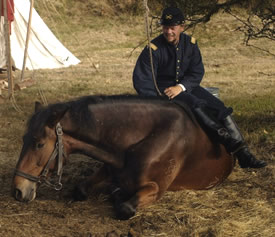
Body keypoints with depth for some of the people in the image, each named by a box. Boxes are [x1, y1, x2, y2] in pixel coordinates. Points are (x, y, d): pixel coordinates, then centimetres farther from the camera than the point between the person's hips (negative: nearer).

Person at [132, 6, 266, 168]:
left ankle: (243, 154, -17)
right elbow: (142, 80, -14)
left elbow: (197, 72, 0)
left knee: (218, 106, -13)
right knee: (196, 105, -31)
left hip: (186, 86, 5)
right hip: (162, 90, -5)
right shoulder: (153, 49, -12)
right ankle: (229, 141, -37)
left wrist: (181, 87, -18)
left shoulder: (190, 44, 2)